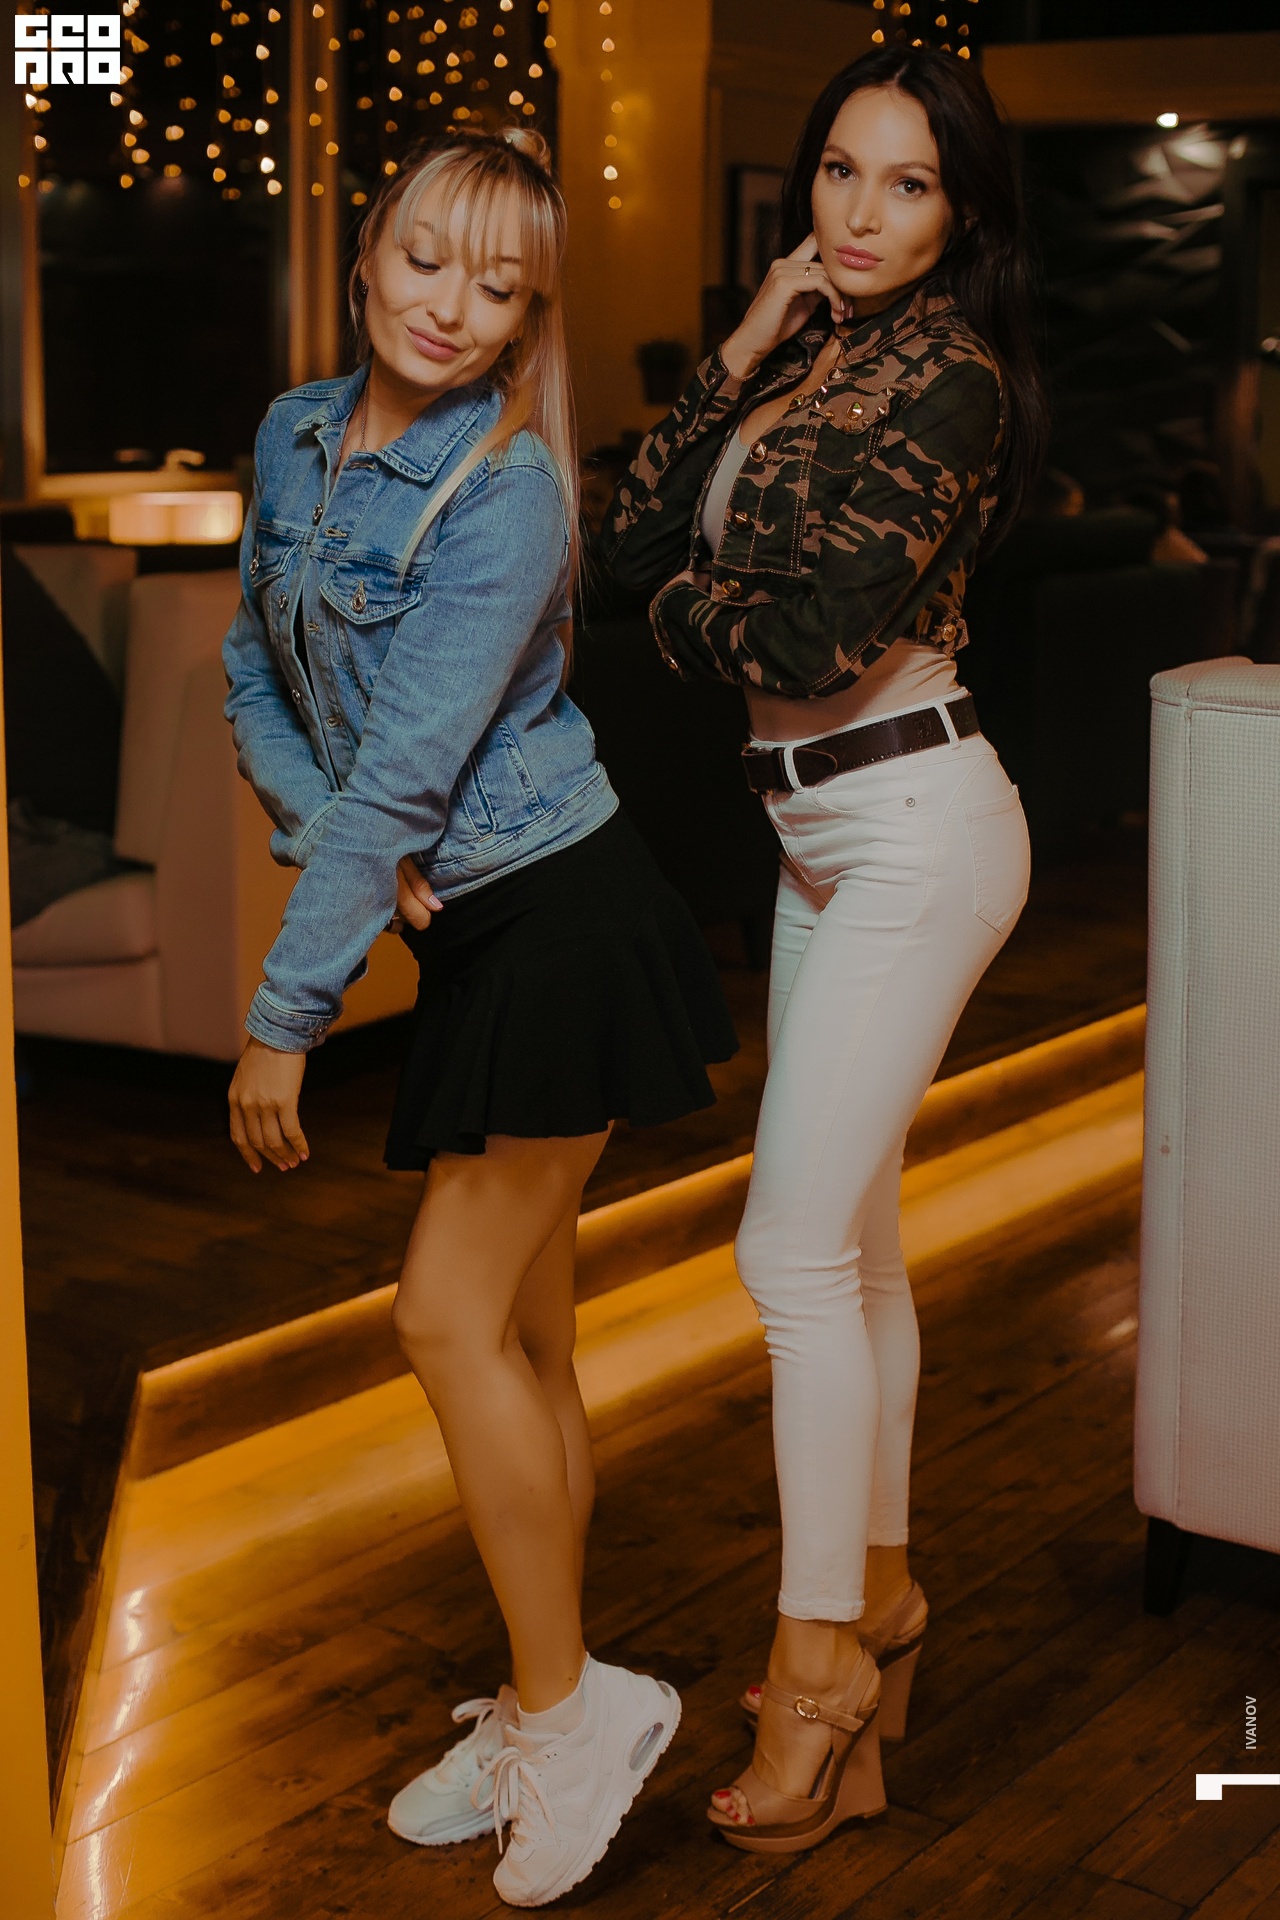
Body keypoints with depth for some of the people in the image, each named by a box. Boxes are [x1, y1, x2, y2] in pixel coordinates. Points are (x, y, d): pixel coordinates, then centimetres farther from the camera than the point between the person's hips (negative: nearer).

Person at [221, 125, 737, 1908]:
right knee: (524, 1330, 12)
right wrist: (327, 828, -8)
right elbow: (255, 677, 12)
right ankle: (540, 1713, 24)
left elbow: (406, 772, -22)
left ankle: (568, 1700, 8)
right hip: (464, 926, 7)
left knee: (455, 1316, -7)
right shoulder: (295, 435, 6)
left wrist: (284, 1015, -20)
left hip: (558, 918, -7)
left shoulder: (508, 493, -18)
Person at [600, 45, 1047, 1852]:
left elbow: (817, 637, -20)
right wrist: (737, 364, -4)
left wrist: (687, 600, -1)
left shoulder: (941, 371, -13)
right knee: (852, 1239, 15)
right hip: (830, 833, 9)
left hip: (912, 825, -9)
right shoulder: (816, 357, 13)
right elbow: (640, 540, 3)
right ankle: (880, 1585, 28)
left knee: (797, 1247, -8)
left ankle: (821, 1647, 3)